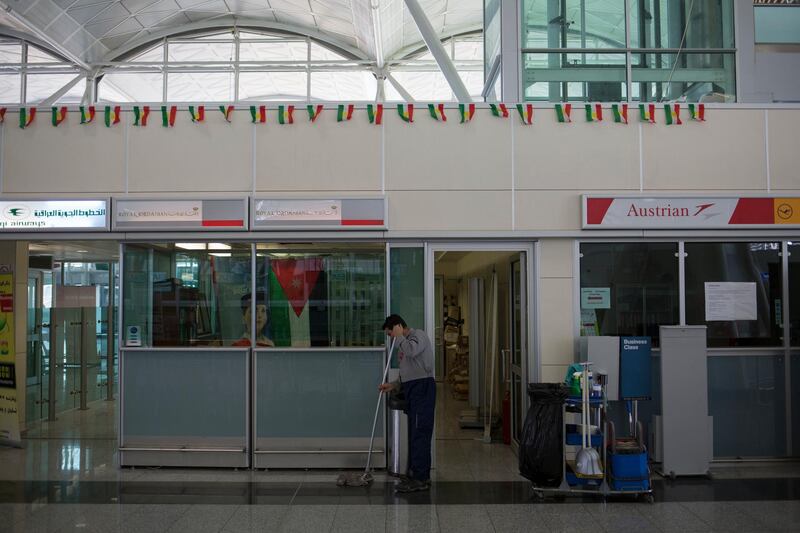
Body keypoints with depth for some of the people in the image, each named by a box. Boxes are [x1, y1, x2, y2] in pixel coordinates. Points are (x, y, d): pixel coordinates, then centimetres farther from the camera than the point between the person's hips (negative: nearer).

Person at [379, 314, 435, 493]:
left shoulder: (418, 335, -4)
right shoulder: (405, 344, 23)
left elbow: (411, 350, -28)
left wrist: (399, 336, -11)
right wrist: (393, 385, 12)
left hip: (422, 388, -10)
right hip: (413, 390, 10)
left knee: (420, 434, -10)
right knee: (415, 434, 10)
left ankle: (420, 478, -9)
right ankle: (417, 474, 15)